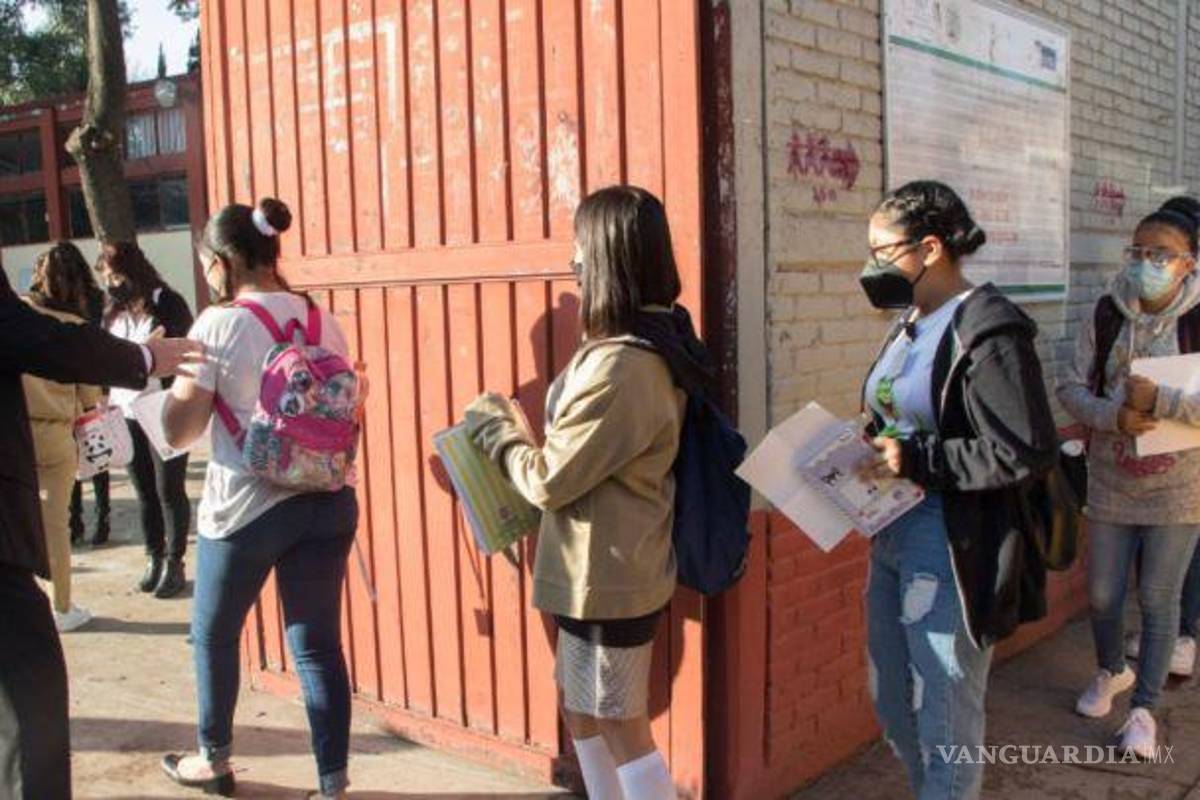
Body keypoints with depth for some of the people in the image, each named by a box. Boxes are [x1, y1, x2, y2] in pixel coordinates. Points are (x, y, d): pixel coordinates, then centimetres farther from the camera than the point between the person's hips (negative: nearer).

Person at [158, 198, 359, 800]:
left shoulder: (218, 325, -11)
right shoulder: (324, 321, 5)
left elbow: (178, 431, -9)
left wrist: (178, 373, 8)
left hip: (246, 506, -4)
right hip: (329, 501, 4)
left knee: (214, 635, 20)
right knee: (318, 645, 9)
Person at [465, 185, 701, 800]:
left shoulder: (620, 367, -28)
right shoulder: (653, 343, 4)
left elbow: (548, 480, -20)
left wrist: (492, 424, -5)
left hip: (606, 577, -10)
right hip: (608, 567, 10)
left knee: (622, 728, 6)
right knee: (578, 703, 24)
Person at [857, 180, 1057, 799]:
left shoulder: (989, 331, -17)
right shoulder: (911, 324, 10)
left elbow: (1029, 452, -20)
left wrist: (915, 459, -21)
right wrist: (872, 447, 3)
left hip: (952, 552, -9)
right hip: (892, 539, 9)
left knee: (946, 719, 6)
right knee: (893, 707, 20)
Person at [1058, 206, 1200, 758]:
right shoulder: (1105, 317, -2)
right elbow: (1071, 387, -5)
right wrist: (1115, 416, -21)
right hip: (1110, 486, 3)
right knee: (1102, 595, 14)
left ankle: (1144, 708, 24)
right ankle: (1112, 672, 43)